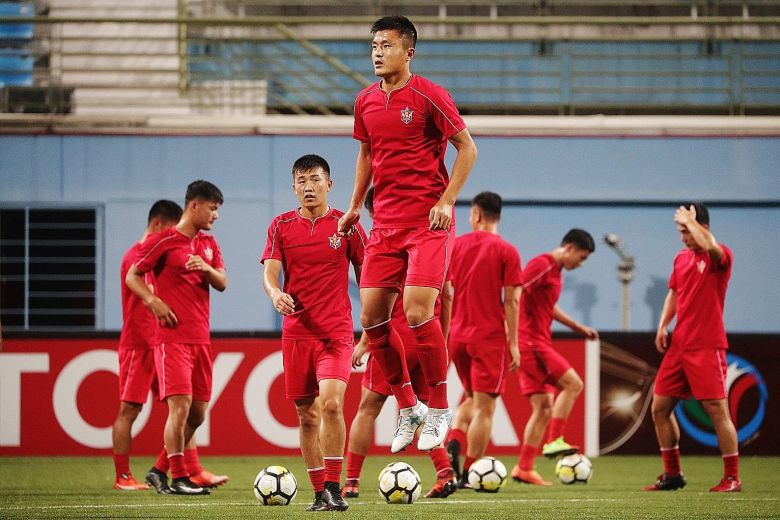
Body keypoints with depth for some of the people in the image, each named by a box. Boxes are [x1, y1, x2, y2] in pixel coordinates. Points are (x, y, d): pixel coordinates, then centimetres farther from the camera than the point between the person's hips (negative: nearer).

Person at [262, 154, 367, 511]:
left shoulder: (346, 225, 2)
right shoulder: (281, 226, 6)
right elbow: (269, 272, -2)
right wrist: (274, 293, -25)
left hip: (337, 331, -2)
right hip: (296, 332, 3)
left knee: (331, 404, -20)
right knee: (307, 416, 6)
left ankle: (334, 488, -15)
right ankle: (319, 492, 15)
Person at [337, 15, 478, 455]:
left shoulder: (429, 95, -8)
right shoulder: (366, 102, 11)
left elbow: (467, 149, -5)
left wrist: (446, 200, -12)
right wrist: (355, 207, 18)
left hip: (428, 221, -6)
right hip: (385, 222, 6)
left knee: (418, 312, -16)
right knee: (372, 316, 0)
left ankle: (439, 410, 0)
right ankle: (408, 406, 15)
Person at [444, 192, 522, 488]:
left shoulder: (454, 246, 4)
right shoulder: (506, 252, -6)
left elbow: (443, 294, 5)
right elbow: (511, 301, -9)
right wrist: (513, 343, -4)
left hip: (457, 336, 4)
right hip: (490, 338, -4)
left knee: (472, 399, 21)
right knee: (484, 407, 2)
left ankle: (453, 442, -5)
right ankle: (468, 473, 0)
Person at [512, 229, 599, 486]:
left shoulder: (555, 271, 18)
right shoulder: (542, 265, -13)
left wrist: (578, 327, 29)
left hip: (537, 344, 10)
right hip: (530, 342, -10)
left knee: (544, 408, 7)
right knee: (573, 383, -13)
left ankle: (524, 468, 7)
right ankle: (554, 441, -12)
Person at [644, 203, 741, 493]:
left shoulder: (720, 257, -9)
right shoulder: (681, 258, 13)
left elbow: (710, 246, -33)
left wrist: (690, 220, -17)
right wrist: (663, 326, 10)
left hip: (707, 348, -8)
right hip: (678, 346, 8)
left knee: (717, 410, -8)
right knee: (660, 408, 7)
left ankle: (732, 477, 0)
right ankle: (672, 474, 17)